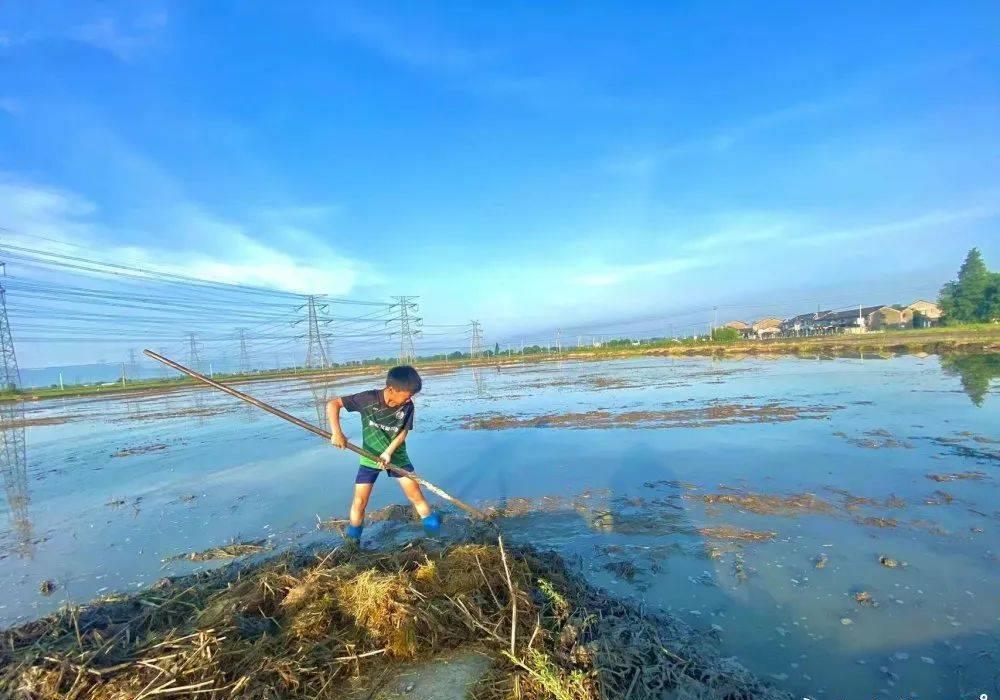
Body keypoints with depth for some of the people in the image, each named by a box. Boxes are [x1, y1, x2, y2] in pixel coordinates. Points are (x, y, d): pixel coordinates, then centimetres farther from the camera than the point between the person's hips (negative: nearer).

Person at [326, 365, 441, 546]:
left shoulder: (407, 406, -17)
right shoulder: (368, 399, -25)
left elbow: (403, 433, -9)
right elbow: (332, 404, -21)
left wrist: (388, 452, -23)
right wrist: (336, 432, -30)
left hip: (397, 456, 1)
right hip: (370, 457, -1)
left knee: (415, 493, 1)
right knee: (360, 500, 1)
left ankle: (432, 524, 21)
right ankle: (352, 539, 24)